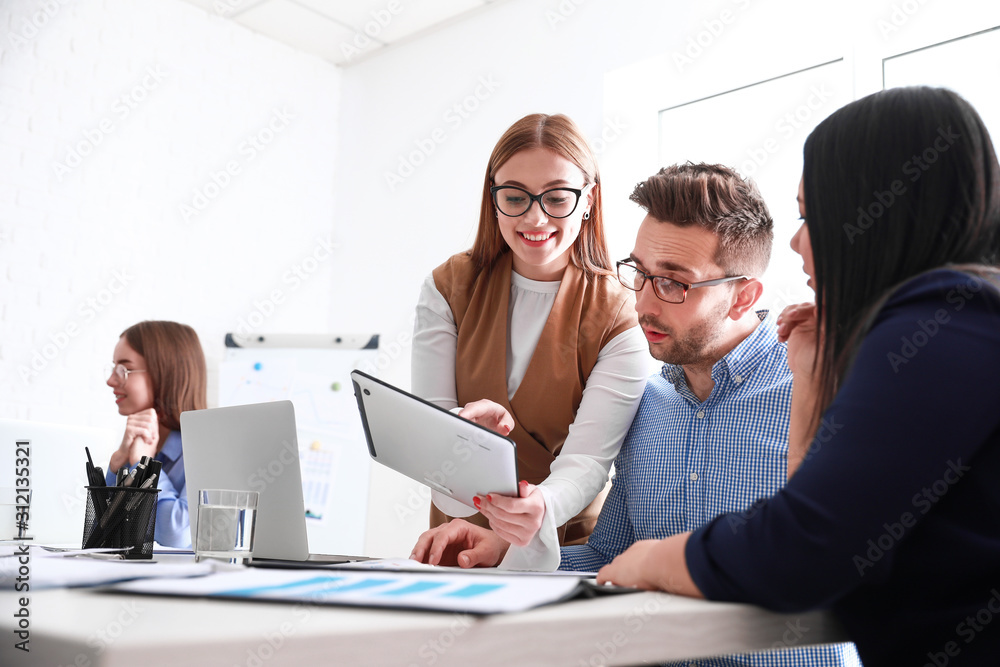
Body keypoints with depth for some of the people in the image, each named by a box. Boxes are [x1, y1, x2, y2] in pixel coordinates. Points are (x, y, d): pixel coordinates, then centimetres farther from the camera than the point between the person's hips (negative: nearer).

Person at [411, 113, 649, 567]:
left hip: (564, 553, -2)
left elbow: (588, 457, -17)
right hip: (457, 542, 2)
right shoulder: (448, 288, 2)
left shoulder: (619, 317, -6)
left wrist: (544, 509, -39)